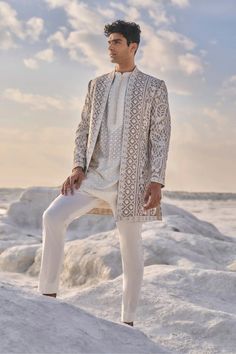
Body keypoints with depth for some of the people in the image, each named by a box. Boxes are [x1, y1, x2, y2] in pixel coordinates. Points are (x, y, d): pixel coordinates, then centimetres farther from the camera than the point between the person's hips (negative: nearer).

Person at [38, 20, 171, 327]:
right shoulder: (97, 84, 15)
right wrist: (78, 166, -1)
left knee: (131, 247, 2)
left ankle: (128, 320, 13)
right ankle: (48, 294, -9)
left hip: (130, 179, -3)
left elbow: (161, 137, -3)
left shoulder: (154, 87, 2)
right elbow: (83, 128, 14)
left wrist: (156, 181, -11)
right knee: (53, 216, -16)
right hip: (94, 175, 4)